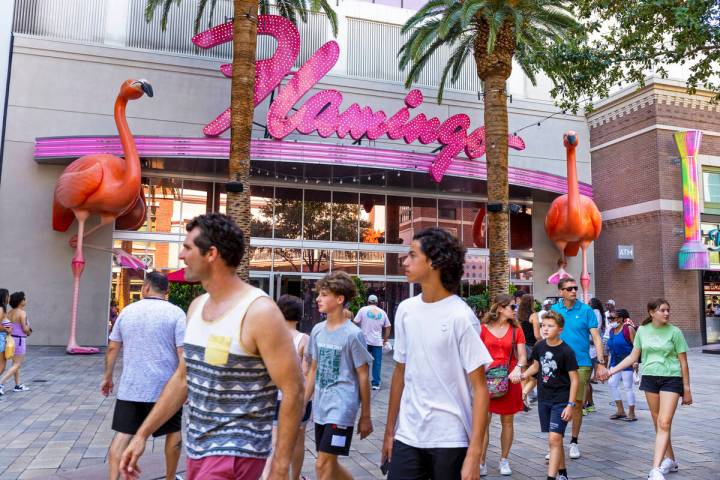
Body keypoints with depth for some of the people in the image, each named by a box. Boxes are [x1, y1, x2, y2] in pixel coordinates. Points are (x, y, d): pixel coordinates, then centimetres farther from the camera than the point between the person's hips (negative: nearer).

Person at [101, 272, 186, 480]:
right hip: (165, 388, -2)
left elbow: (112, 348, 9)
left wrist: (107, 377, 20)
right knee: (174, 432, 15)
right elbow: (182, 352, -13)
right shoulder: (175, 313, -8)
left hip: (130, 387, 2)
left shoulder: (127, 311, 5)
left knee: (123, 434, 7)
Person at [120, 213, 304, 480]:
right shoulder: (196, 306, 5)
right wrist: (142, 433, 13)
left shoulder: (259, 311, -19)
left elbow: (293, 391, -18)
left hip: (235, 452, -7)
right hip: (196, 447, 8)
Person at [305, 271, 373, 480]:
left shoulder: (353, 334, -12)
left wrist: (365, 416, -5)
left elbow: (363, 377, -7)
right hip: (320, 408, 7)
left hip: (341, 408, -6)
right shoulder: (317, 331, 5)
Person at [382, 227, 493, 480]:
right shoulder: (405, 310, 2)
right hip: (407, 437, 4)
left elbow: (480, 387, -11)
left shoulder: (461, 316, -13)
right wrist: (389, 431, 12)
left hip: (451, 441, -4)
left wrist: (474, 453, -16)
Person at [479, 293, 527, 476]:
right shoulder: (484, 328, 1)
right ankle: (481, 462, 5)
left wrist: (518, 368, -19)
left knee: (507, 421, 9)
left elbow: (522, 356, 1)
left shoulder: (516, 330, 5)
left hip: (509, 380, 2)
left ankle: (504, 460, 24)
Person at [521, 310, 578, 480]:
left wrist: (570, 405, -15)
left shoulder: (566, 351, -15)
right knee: (555, 439, 16)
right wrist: (522, 376, 2)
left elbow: (574, 380, -12)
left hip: (561, 400, -5)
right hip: (544, 399, 5)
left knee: (554, 439, -13)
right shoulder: (539, 346, 0)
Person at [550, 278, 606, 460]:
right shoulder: (554, 310, 5)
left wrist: (600, 362, -10)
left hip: (581, 364, -1)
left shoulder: (586, 310, -1)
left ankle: (574, 442, 23)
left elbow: (596, 338, -3)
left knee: (577, 403, 6)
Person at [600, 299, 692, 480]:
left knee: (664, 424, -12)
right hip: (650, 378, 4)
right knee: (658, 424, 11)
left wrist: (687, 389, 0)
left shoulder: (674, 332, -5)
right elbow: (633, 357, 10)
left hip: (671, 379, -3)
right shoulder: (642, 331, 3)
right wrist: (612, 371, 2)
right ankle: (671, 460, 30)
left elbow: (683, 362, 0)